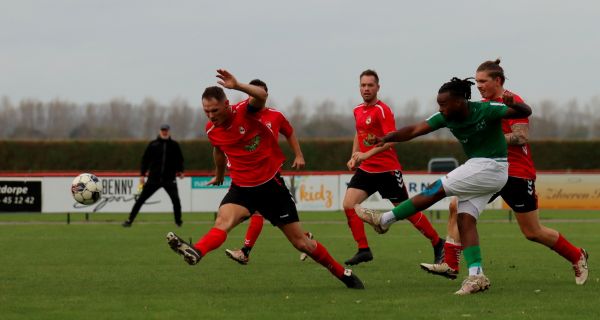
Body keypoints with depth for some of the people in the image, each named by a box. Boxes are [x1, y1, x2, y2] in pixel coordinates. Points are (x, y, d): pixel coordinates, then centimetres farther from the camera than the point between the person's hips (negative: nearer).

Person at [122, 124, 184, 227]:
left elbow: (180, 159, 13)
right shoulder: (153, 144, 4)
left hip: (169, 179, 0)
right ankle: (130, 220, 7)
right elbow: (145, 159, 7)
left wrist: (180, 171, -2)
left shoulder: (174, 145, 5)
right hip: (153, 179, 0)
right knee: (140, 199, 0)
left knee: (176, 199, -13)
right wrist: (142, 174, 1)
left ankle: (178, 221, 7)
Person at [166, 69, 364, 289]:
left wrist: (237, 86, -55)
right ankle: (196, 252, -56)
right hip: (241, 188, 3)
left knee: (301, 242, 4)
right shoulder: (212, 130, -1)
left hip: (271, 185, -3)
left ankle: (343, 274, 22)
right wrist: (219, 175, 39)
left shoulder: (245, 112, -16)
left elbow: (262, 95, -40)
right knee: (223, 220, -30)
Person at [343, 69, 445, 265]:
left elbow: (391, 140, -23)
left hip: (387, 170, -7)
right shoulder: (358, 110, 10)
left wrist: (367, 154, -31)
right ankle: (363, 250, -3)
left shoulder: (382, 110, -14)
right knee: (348, 205, -10)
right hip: (365, 169, 7)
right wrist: (354, 157, 13)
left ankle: (438, 244, 16)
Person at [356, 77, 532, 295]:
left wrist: (512, 104, -43)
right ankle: (476, 276, -11)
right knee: (465, 219, -6)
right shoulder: (446, 118, -2)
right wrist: (386, 138, -24)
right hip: (478, 167, 8)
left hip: (490, 168, -8)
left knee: (435, 191, -10)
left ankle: (384, 220, -3)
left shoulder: (486, 111, -19)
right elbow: (415, 130, -9)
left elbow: (525, 112, -20)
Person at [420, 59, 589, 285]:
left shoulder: (512, 102, -14)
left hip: (518, 175, -8)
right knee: (457, 207, -7)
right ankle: (450, 265, -5)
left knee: (533, 233, 0)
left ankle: (577, 257, 22)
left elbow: (521, 137, -23)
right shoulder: (484, 104, 11)